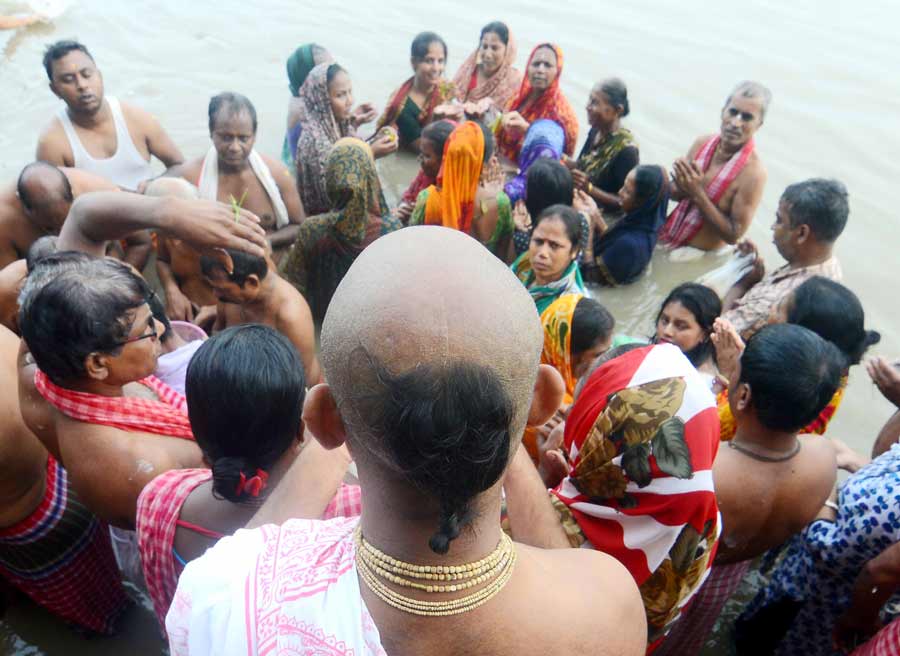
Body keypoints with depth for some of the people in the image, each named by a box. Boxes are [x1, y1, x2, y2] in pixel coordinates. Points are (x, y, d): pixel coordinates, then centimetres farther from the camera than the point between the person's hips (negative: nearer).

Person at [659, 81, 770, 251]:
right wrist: (682, 186, -18)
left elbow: (734, 235, -20)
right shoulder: (703, 143, -6)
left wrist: (698, 193, -26)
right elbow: (674, 193, 6)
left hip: (701, 255, -5)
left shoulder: (753, 172, -21)